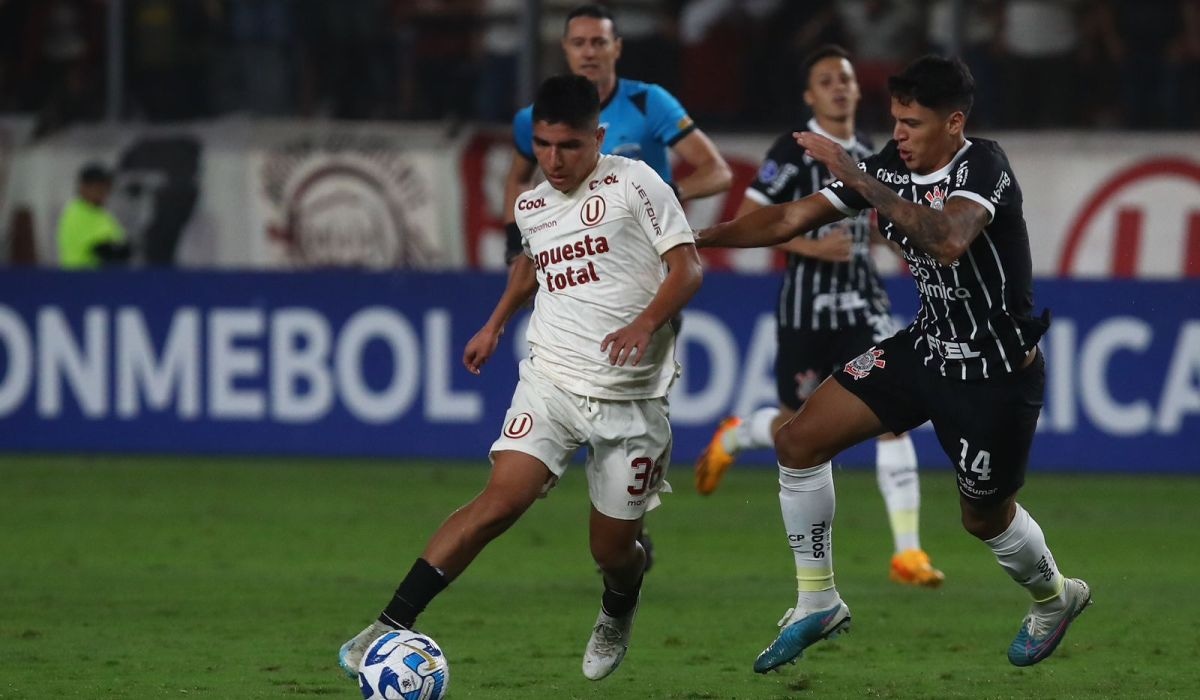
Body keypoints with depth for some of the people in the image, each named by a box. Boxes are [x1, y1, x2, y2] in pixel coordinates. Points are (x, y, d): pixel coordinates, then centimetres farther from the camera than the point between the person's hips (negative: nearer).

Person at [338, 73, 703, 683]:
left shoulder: (632, 183, -5)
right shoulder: (530, 208, 11)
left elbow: (687, 266, -8)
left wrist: (647, 322, -24)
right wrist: (496, 322, 25)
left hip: (631, 397, -2)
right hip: (552, 379, 3)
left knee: (613, 549, 5)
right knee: (503, 498, -20)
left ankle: (618, 612, 43)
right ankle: (392, 625, -24)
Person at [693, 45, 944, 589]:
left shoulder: (866, 155, 10)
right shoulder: (792, 152, -10)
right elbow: (745, 220, -14)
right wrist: (809, 246, -22)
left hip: (862, 304, 4)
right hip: (806, 308, -4)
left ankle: (907, 553, -13)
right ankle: (731, 439, 49)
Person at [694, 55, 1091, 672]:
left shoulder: (982, 166, -26)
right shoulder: (889, 166, -7)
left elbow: (949, 242, -46)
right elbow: (792, 218, -3)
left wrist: (861, 181, -45)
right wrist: (697, 238, -12)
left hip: (998, 372, -7)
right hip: (927, 345, 7)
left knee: (984, 516, 10)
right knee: (798, 442, -2)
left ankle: (1054, 597, 44)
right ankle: (817, 603, 11)